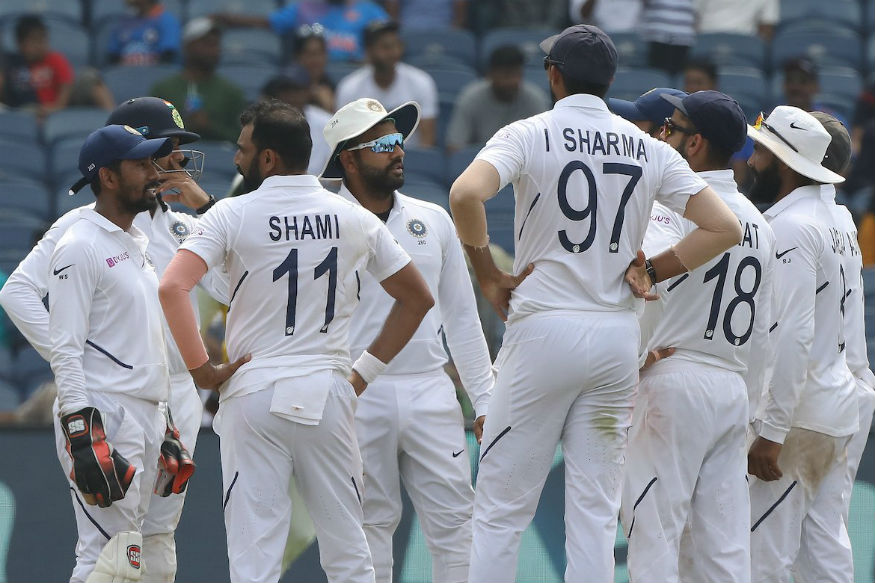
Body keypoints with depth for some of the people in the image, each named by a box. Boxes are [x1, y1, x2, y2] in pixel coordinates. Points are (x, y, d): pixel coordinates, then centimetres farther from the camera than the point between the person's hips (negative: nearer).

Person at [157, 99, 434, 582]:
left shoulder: (234, 215, -5)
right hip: (329, 397, 3)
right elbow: (417, 298, 13)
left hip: (254, 395, -3)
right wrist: (364, 372, 13)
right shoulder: (354, 218, 6)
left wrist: (201, 369, -7)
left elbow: (172, 288, -17)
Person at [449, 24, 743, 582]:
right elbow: (725, 228, 0)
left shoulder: (529, 135, -3)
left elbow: (466, 194, -21)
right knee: (595, 515, 6)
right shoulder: (650, 150, 7)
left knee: (502, 509, 1)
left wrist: (488, 274, -8)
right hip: (619, 337, 3)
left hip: (543, 330, -3)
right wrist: (651, 271, 6)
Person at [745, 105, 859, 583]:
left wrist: (771, 433, -22)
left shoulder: (790, 227, -15)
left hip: (795, 415, -10)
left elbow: (794, 334, -22)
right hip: (836, 405, 10)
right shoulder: (827, 220, 16)